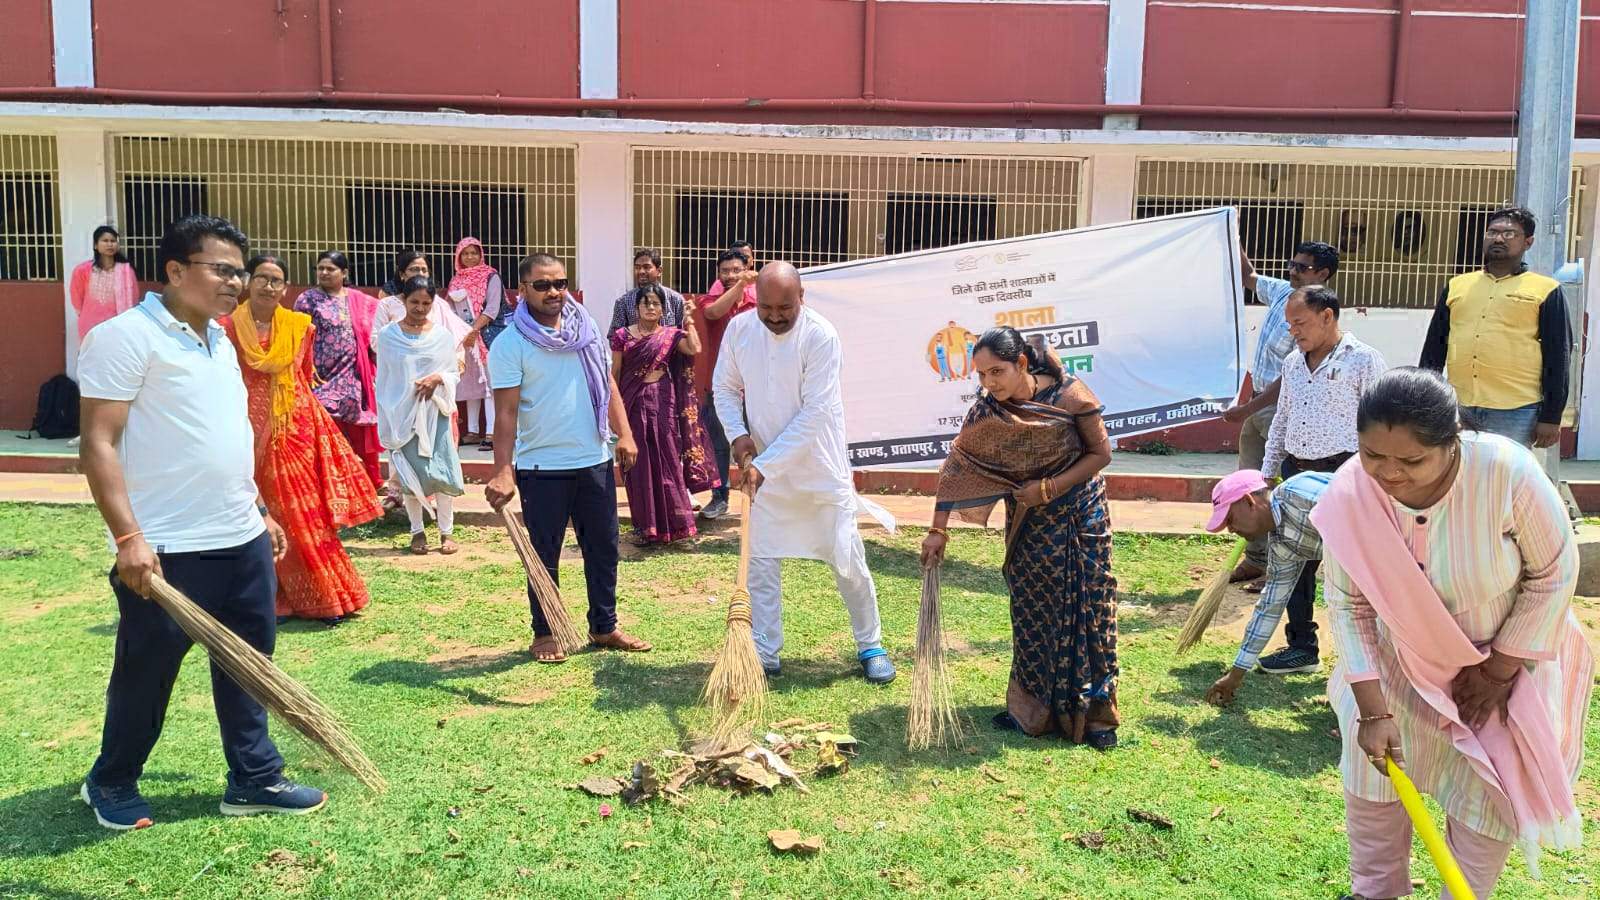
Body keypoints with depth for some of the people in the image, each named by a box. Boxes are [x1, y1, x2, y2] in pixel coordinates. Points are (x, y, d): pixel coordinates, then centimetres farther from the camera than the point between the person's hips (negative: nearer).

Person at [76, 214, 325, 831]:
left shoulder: (219, 340, 13)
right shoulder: (126, 337, -12)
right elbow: (99, 443, -16)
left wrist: (261, 512, 21)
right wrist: (128, 537, -23)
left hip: (242, 541, 8)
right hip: (167, 551, -7)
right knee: (146, 673, 9)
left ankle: (253, 780, 25)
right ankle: (111, 784, 31)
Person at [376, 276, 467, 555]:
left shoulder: (444, 335, 2)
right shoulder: (388, 335, 1)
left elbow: (455, 373, 6)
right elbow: (383, 379, 4)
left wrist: (438, 379, -17)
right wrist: (385, 421, 2)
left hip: (435, 412, 0)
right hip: (402, 414, 0)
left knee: (442, 472, -2)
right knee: (409, 474, 4)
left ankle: (446, 531, 10)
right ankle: (417, 532, 16)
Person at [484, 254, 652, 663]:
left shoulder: (588, 332, 5)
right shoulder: (510, 344, -10)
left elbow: (609, 387, 12)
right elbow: (506, 412, -14)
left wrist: (624, 434, 2)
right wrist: (502, 471, -20)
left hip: (595, 461, 5)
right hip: (541, 466, -5)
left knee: (603, 548, 12)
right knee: (544, 554, 7)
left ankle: (605, 626, 26)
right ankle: (544, 633, 22)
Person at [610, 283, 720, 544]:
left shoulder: (671, 335, 3)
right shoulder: (622, 335, 4)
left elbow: (694, 349, -15)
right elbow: (615, 372, 5)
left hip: (663, 402, 0)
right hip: (634, 403, 0)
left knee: (666, 459, 2)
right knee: (639, 462, 6)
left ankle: (670, 522, 12)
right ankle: (645, 525, 16)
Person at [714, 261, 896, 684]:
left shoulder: (821, 335, -20)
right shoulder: (739, 328, -5)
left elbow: (814, 413, -24)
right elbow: (724, 388, 8)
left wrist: (764, 463, -25)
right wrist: (738, 434, -9)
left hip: (820, 470, -4)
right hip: (766, 471, 4)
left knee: (848, 561, 5)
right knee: (761, 562, 6)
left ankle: (870, 646, 23)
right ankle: (765, 654, 18)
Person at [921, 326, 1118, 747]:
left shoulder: (1070, 396, -20)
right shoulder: (986, 411, -15)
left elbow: (1101, 453, -12)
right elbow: (957, 466, -13)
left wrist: (1050, 487, -20)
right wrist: (938, 529, -16)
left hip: (1079, 512, -2)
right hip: (1027, 520, 2)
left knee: (1088, 608, 3)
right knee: (1030, 611, 8)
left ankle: (1093, 712, 15)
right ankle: (1033, 707, 22)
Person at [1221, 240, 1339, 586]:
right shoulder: (1283, 292, 6)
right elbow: (1248, 277, 26)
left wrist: (1246, 410, -19)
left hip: (1282, 410, -9)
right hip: (1258, 404, 9)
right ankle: (1256, 558, 22)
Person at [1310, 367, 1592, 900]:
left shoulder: (1507, 472, -34)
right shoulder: (1349, 495, -28)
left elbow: (1553, 575, -18)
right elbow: (1348, 603, -16)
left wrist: (1498, 673, -13)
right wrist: (1372, 709, -19)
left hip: (1507, 654, -2)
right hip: (1399, 657, 2)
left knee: (1489, 796, 6)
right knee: (1374, 775, 12)